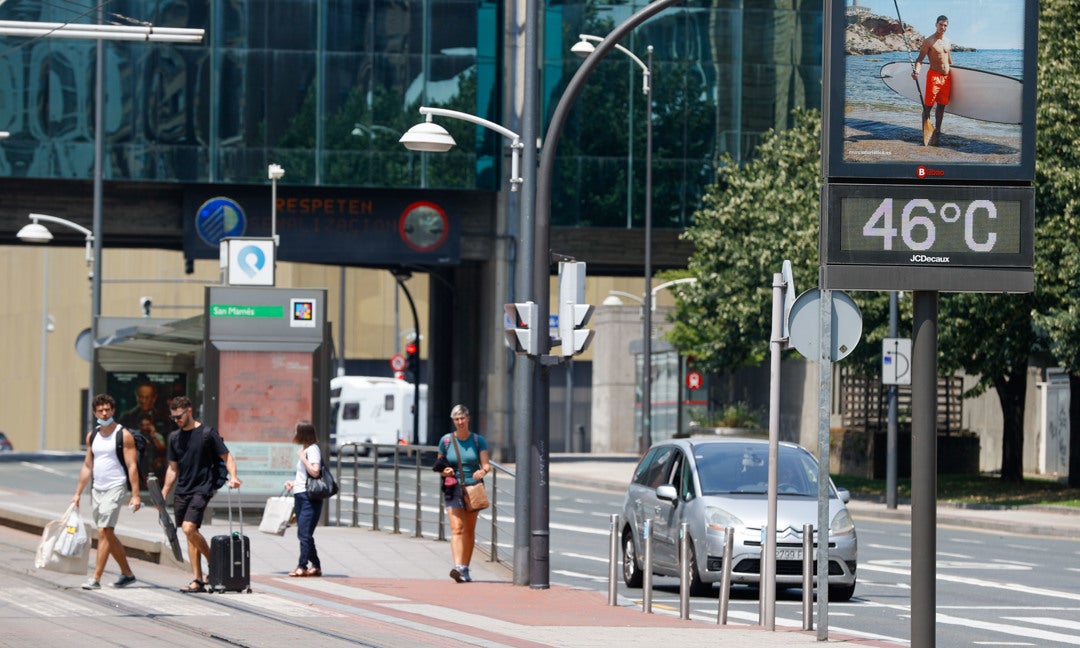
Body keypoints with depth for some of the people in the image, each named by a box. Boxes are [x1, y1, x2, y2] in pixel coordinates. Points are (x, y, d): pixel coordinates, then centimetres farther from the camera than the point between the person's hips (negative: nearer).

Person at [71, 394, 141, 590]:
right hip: (97, 490, 7)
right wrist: (78, 493, 14)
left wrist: (135, 495, -17)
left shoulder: (124, 435, -7)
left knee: (104, 531, -15)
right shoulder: (92, 437, 12)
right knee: (108, 535, 11)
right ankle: (127, 573, 23)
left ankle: (96, 578, -18)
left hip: (115, 488, -7)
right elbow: (87, 466, 18)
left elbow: (132, 466, -10)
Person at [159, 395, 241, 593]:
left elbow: (227, 457, -4)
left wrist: (233, 476, -21)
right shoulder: (175, 437, 12)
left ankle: (212, 561, 0)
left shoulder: (207, 433, -5)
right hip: (182, 491, 6)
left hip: (201, 489, -6)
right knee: (190, 533, 5)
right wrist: (163, 494, 17)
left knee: (189, 528, -21)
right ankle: (198, 580, 8)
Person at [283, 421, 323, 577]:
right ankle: (315, 566, 15)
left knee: (304, 533, -11)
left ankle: (302, 567, -12)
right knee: (303, 534, 10)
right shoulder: (306, 450, 18)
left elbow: (315, 471, -23)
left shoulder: (313, 450, -11)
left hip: (309, 497, -10)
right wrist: (293, 483, 17)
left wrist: (302, 457, -16)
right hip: (300, 497, 10)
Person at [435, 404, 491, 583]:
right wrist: (444, 472, -13)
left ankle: (465, 570, 20)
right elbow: (439, 466, 10)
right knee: (457, 528, -16)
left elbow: (487, 465, -3)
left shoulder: (478, 440, 3)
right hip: (453, 488, -2)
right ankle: (458, 567, -29)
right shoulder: (446, 441, 3)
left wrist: (482, 471, -26)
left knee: (469, 531, 9)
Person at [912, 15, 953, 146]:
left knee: (941, 106, 10)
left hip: (946, 77, 6)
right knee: (928, 106, -6)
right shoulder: (929, 42, -6)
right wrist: (916, 70, -28)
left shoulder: (948, 42, 14)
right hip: (934, 75, -6)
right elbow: (920, 59, -10)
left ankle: (937, 132, 18)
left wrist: (953, 71, 27)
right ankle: (925, 134, -5)